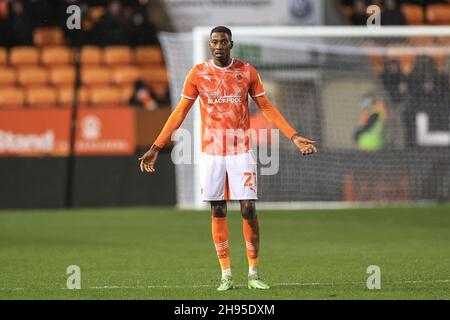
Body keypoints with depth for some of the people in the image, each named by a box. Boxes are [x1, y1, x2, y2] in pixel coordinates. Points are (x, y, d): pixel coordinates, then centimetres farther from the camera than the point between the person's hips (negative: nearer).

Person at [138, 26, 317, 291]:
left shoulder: (247, 71, 2)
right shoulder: (198, 73, 1)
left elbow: (267, 108, 7)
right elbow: (180, 112, 6)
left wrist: (294, 137, 0)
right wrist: (156, 147, 2)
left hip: (241, 151, -1)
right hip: (211, 152, 1)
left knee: (249, 209, -6)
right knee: (218, 211, 2)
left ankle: (254, 273, 3)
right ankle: (226, 275, 8)